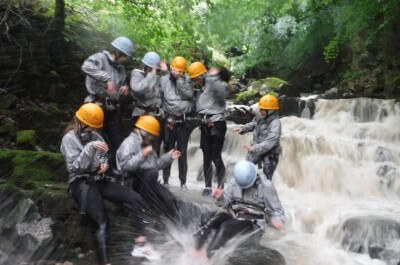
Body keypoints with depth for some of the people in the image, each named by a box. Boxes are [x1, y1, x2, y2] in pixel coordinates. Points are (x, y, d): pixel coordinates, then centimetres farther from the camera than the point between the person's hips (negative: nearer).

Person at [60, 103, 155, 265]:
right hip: (82, 183, -6)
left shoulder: (95, 136, 12)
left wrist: (104, 163, -1)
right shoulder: (69, 139, -5)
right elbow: (74, 167, -15)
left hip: (100, 180, 7)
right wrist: (90, 148, -24)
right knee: (101, 222, -23)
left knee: (135, 199, -9)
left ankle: (141, 239, -6)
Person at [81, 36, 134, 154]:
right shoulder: (100, 58, -7)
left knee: (118, 142, 12)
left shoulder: (121, 68, 14)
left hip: (112, 109, 6)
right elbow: (86, 66, -30)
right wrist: (108, 79, -35)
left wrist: (125, 90, -1)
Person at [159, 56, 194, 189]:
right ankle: (165, 180, 14)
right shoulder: (164, 80, 3)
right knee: (168, 150, 5)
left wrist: (179, 79, -9)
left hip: (184, 120, 1)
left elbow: (189, 94, -9)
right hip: (169, 120, -1)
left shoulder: (187, 81, 8)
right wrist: (163, 114, -6)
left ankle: (183, 182, 13)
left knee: (182, 152, 5)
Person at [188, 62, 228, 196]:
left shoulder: (215, 85, -9)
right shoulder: (200, 91, 17)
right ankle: (207, 186, 17)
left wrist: (213, 77, -28)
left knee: (216, 157, -6)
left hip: (217, 124, -7)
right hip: (205, 125, 7)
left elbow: (221, 93, -32)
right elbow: (198, 108, 14)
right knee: (206, 157, 10)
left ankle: (221, 186, 4)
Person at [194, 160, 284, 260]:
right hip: (233, 215, 4)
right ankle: (197, 250, -24)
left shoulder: (266, 186, -6)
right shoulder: (234, 182, 3)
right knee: (207, 217, -23)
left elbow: (276, 210, -2)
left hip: (252, 222, -4)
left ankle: (205, 256, -32)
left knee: (226, 227, -33)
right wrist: (220, 197, -17)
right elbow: (225, 202, 7)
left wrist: (276, 220, -25)